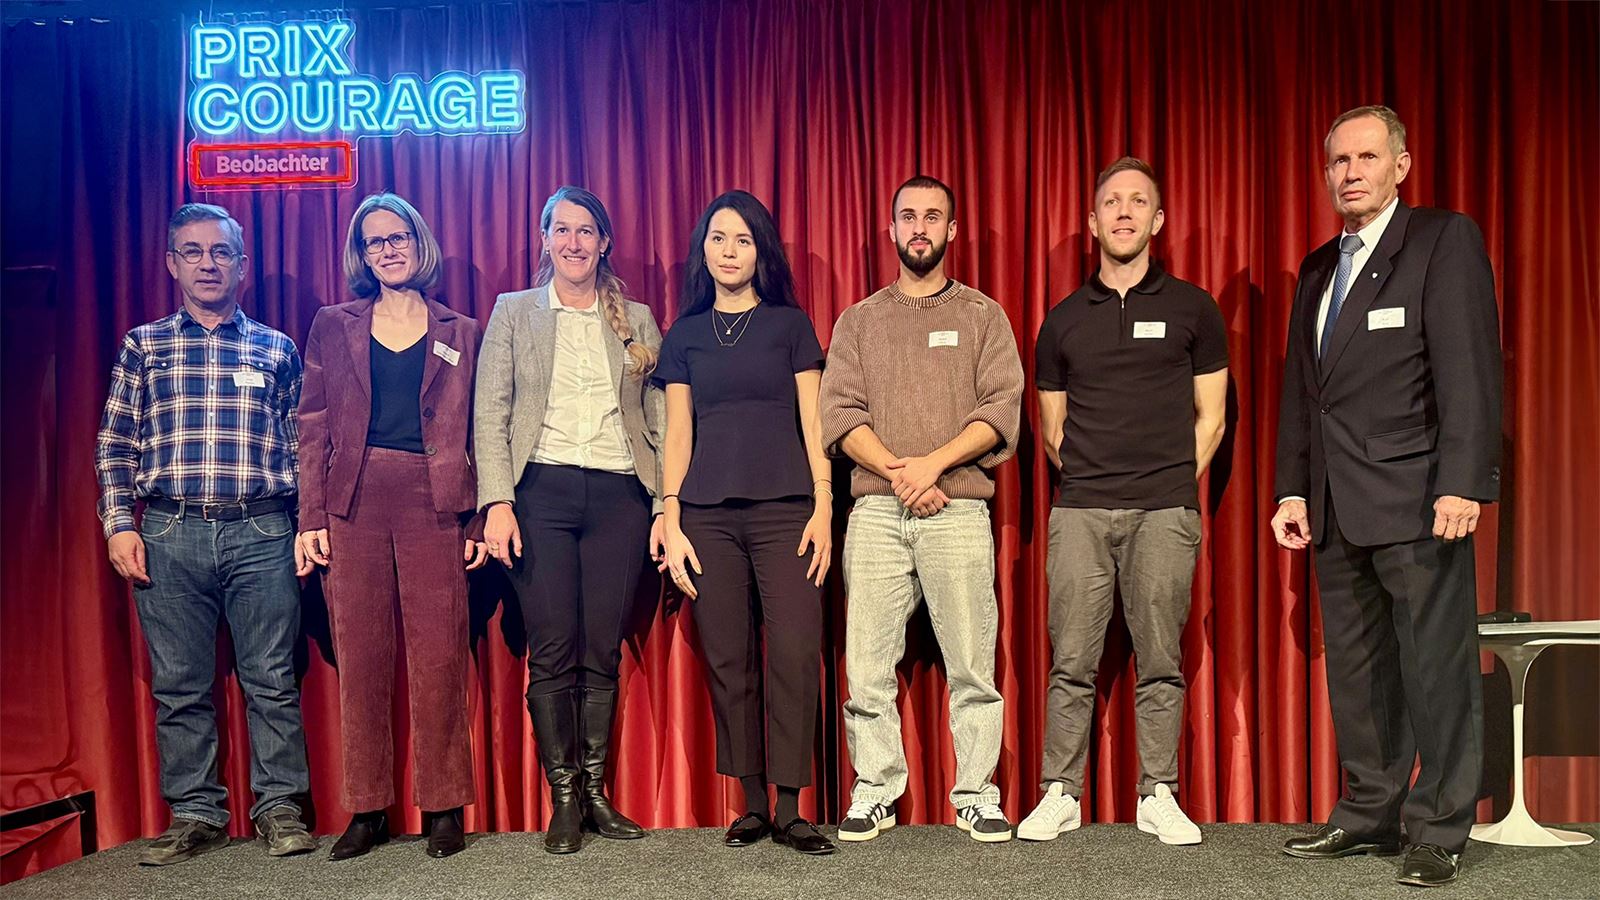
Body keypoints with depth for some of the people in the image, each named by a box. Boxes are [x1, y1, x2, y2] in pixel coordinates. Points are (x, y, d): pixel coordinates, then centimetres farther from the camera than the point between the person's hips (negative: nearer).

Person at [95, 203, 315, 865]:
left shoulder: (276, 349, 11)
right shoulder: (143, 346, 12)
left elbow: (300, 444, 11)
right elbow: (115, 444, 11)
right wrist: (119, 524, 1)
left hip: (262, 533, -1)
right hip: (170, 535, 1)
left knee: (271, 680, 1)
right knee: (179, 685, 6)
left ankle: (279, 807, 12)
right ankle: (195, 814, 18)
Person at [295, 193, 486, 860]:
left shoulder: (459, 332, 12)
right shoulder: (334, 327, 13)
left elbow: (475, 432, 8)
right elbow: (313, 428, 8)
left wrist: (478, 518, -1)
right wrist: (311, 518, -1)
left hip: (433, 505, -1)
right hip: (354, 504, 1)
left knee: (438, 660, -2)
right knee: (361, 660, 3)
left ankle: (443, 808, 9)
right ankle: (367, 810, 13)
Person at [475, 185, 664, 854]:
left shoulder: (637, 320, 14)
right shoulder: (514, 312, 11)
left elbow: (659, 421, 10)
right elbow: (490, 416, 3)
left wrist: (668, 506, 1)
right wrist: (497, 502, -9)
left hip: (618, 495, 1)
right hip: (541, 491, -1)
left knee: (603, 652, 3)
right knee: (553, 652, -3)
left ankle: (596, 793, 15)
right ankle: (564, 800, 9)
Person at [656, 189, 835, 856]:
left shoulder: (790, 324, 9)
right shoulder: (684, 335, 14)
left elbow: (812, 422, 6)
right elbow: (678, 434, 10)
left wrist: (823, 506, -4)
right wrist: (671, 522, 2)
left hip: (784, 510, -1)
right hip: (708, 515, 2)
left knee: (795, 655, -9)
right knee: (729, 662, 1)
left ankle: (789, 810, 0)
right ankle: (753, 804, 13)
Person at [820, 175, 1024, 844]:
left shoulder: (983, 316, 13)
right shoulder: (859, 320, 16)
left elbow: (1003, 409, 1)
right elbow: (838, 412, 5)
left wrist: (934, 463, -11)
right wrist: (897, 470, -9)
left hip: (959, 511, -1)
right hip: (876, 513, 1)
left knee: (972, 665, -2)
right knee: (868, 665, 0)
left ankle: (976, 796, 8)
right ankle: (874, 793, 10)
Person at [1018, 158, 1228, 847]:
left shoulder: (1191, 308, 8)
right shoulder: (1063, 319, 12)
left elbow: (1209, 416, 9)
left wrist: (1174, 485, 3)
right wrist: (1084, 479, 6)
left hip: (1165, 511, -1)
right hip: (1079, 511, 1)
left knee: (1160, 661, 3)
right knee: (1071, 661, 1)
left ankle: (1158, 796, 13)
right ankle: (1060, 795, 9)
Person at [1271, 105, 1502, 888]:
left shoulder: (1445, 239, -1)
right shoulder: (1318, 270, 19)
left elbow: (1468, 368, -11)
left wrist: (1462, 484, -18)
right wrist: (1293, 490, 13)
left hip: (1415, 500, -7)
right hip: (1338, 506, 7)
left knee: (1436, 668, -1)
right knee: (1355, 669, 11)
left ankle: (1439, 830, 10)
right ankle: (1369, 814, 21)